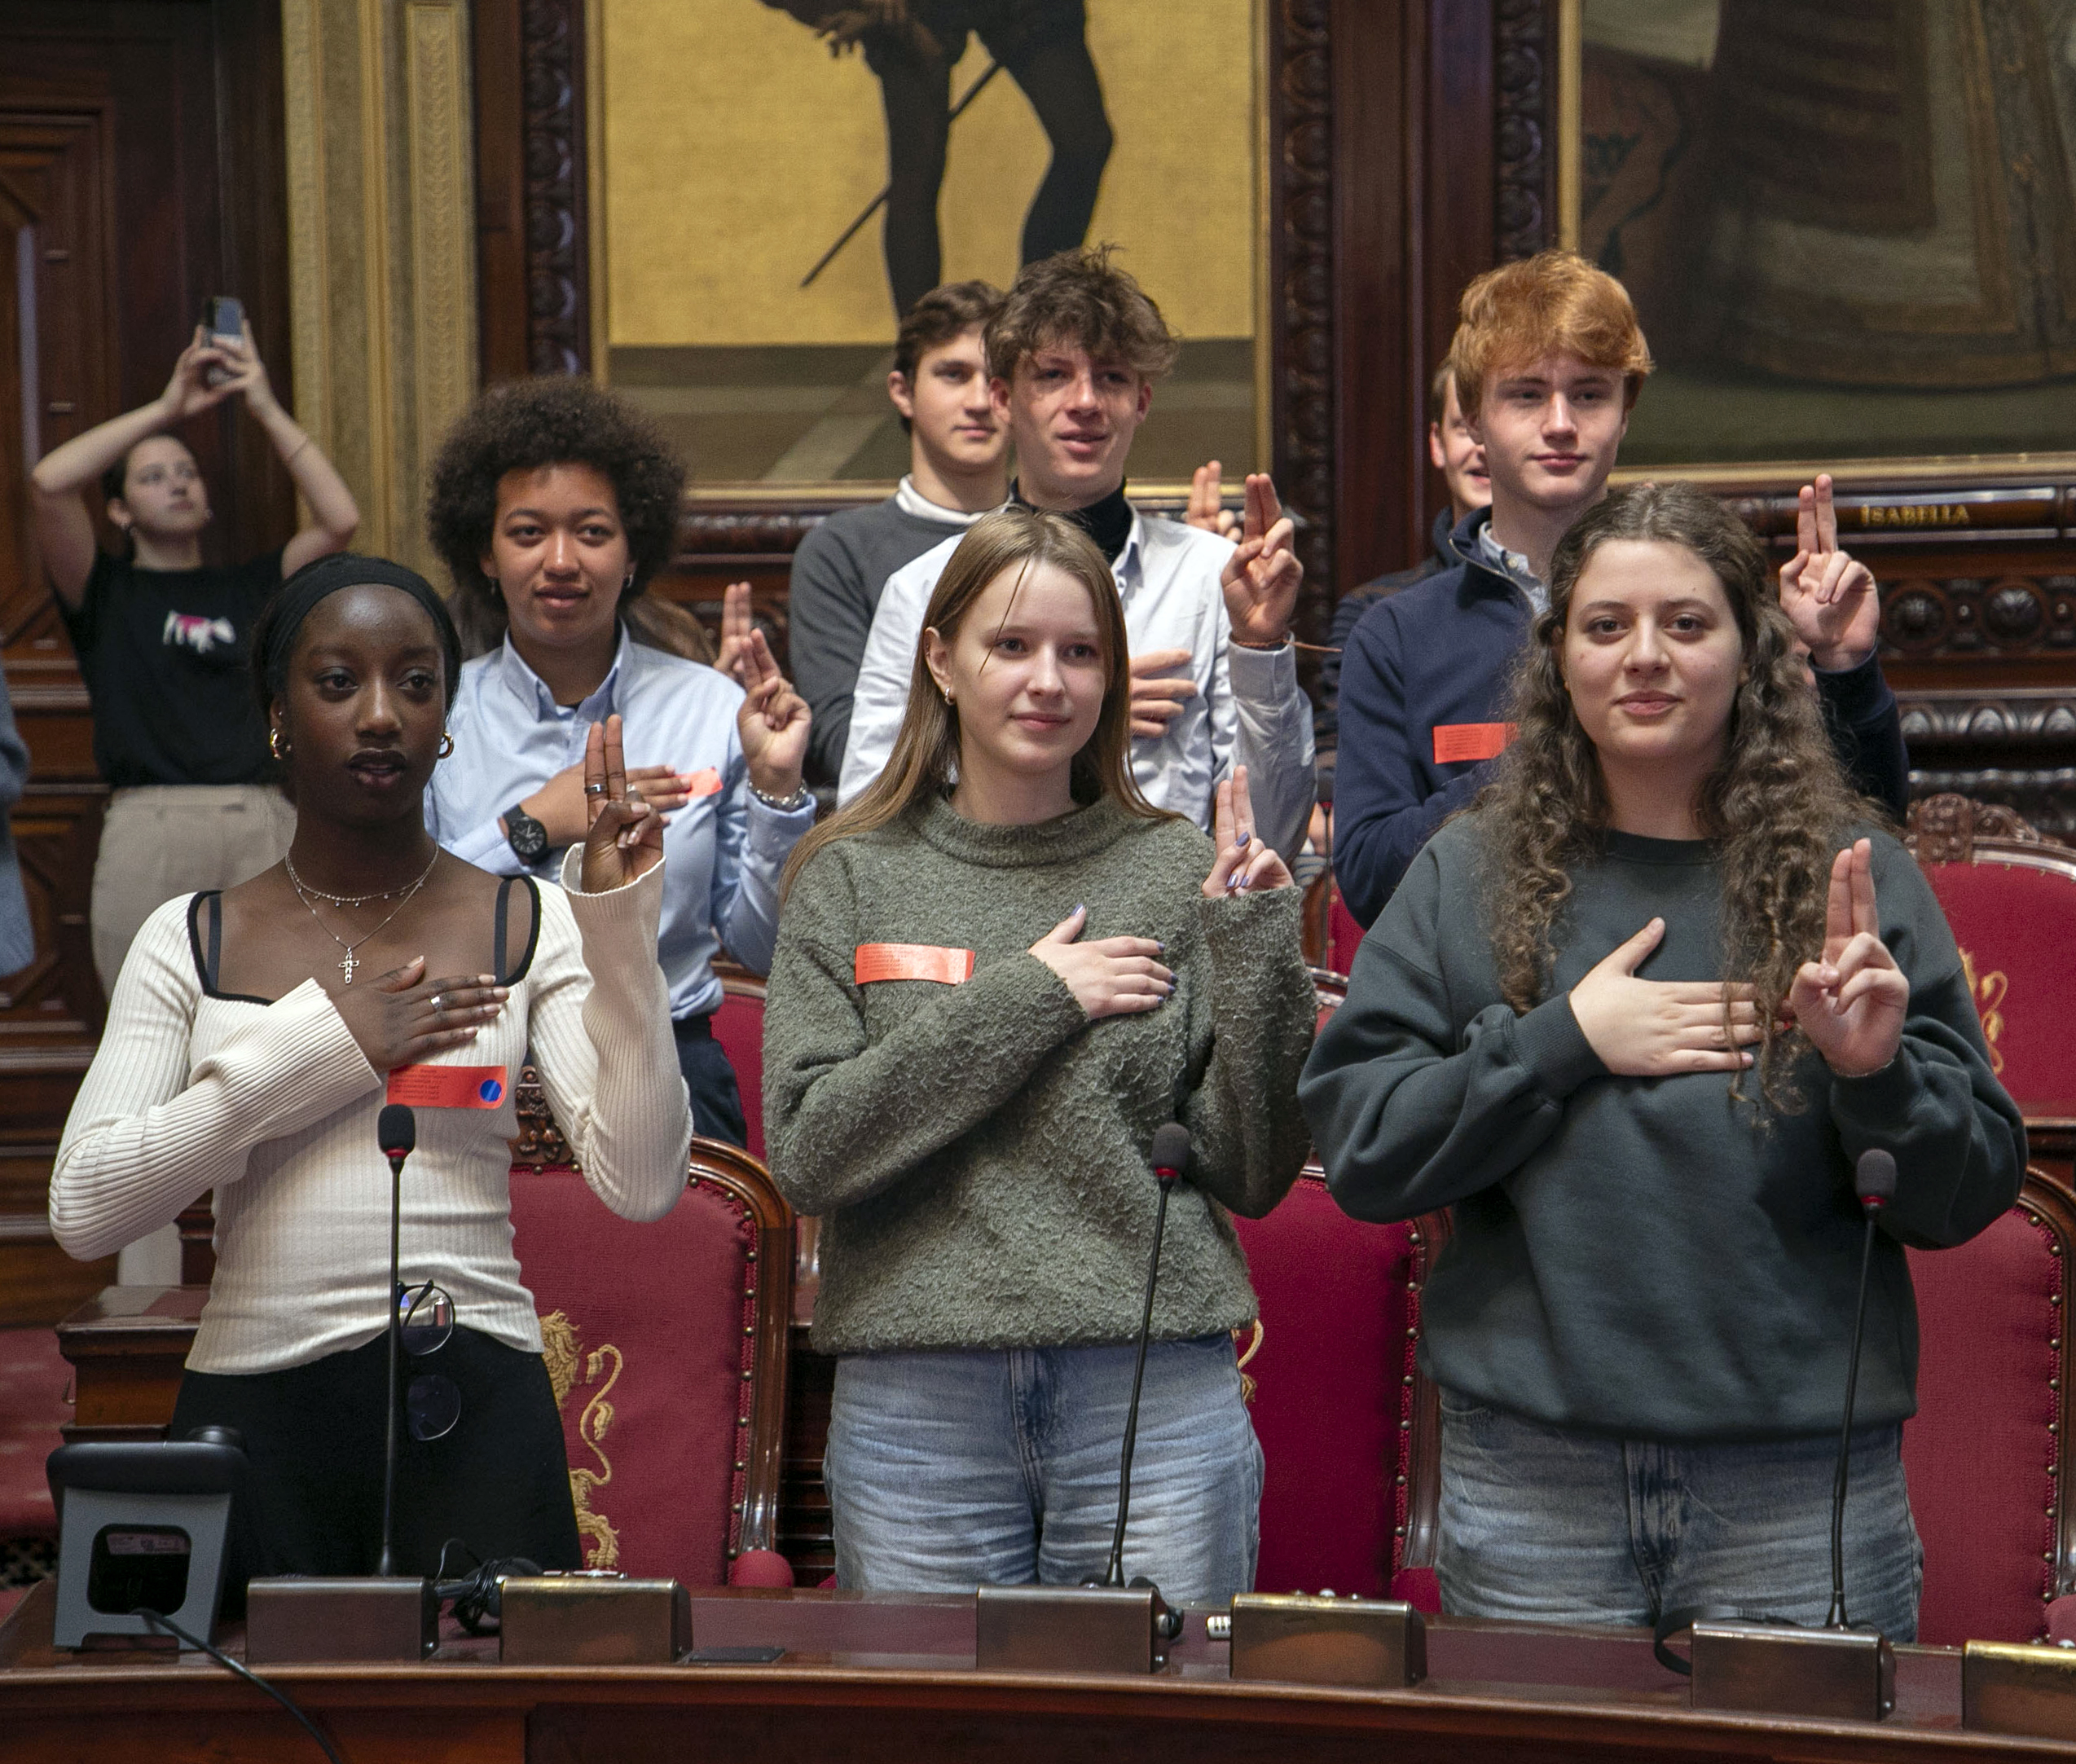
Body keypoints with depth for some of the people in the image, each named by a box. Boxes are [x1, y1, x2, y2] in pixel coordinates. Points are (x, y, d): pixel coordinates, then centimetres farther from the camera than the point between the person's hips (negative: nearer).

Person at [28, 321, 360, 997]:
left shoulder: (248, 588, 18)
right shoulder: (105, 592, 12)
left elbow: (340, 519, 6)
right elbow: (48, 484, -3)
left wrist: (267, 410, 6)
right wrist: (167, 409, 1)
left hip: (264, 827, 2)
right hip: (149, 828, -2)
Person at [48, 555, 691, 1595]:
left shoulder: (532, 928, 5)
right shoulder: (189, 943, 8)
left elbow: (641, 1186, -6)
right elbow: (84, 1208, -4)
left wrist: (620, 926, -12)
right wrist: (317, 1044, -9)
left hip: (474, 1408, 0)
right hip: (256, 1404, 1)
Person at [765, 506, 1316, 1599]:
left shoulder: (1176, 872, 4)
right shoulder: (852, 879, 5)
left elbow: (1252, 1177, 2)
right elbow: (808, 1151, -7)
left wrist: (1256, 956, -9)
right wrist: (1020, 1002, -11)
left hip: (1156, 1390, 0)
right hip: (917, 1397, 0)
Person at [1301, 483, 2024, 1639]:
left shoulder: (1856, 879, 3)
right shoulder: (1471, 875, 4)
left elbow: (1974, 1195, 2)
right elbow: (1358, 1149, -3)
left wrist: (1878, 1075, -17)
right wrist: (1562, 1041, -10)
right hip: (1530, 1479, 0)